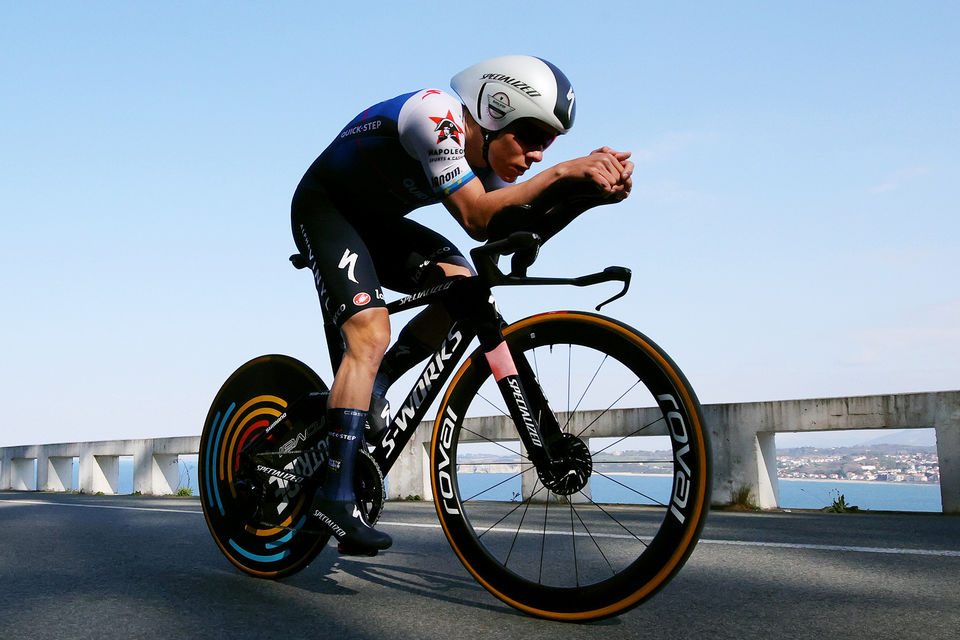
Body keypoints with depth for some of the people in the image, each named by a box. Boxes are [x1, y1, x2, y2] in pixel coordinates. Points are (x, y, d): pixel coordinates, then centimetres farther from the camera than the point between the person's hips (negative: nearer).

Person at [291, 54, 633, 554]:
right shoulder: (435, 114, -30)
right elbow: (476, 217, -38)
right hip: (323, 208, -8)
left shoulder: (487, 154, -5)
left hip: (376, 221, 8)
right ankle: (335, 498, -22)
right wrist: (564, 173, -41)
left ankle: (368, 389, 1)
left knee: (462, 287, -14)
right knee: (372, 335, -24)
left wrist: (595, 188, -30)